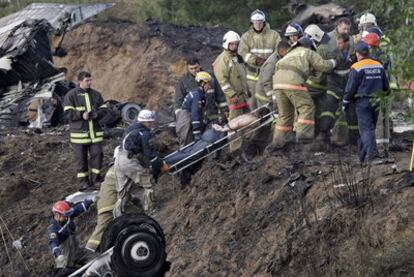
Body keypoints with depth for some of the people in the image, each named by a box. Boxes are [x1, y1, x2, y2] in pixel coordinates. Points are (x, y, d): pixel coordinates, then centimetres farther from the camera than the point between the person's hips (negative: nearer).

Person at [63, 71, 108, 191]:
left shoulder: (96, 94, 9)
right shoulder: (71, 95, -3)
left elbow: (103, 109, 11)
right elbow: (68, 113, -8)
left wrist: (97, 114, -11)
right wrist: (82, 115, -21)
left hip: (95, 132, 3)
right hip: (79, 133, -3)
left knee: (97, 154, 2)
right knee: (81, 157, 2)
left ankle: (96, 178, 15)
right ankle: (83, 181, 10)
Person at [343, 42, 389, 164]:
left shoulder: (357, 68, -11)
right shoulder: (379, 66, 8)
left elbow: (350, 87, -10)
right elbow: (386, 86, 14)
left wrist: (345, 102, 1)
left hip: (362, 102, -6)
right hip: (376, 102, 6)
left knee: (366, 129, -6)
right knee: (369, 127, 14)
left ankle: (373, 154, -21)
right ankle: (363, 155, 21)